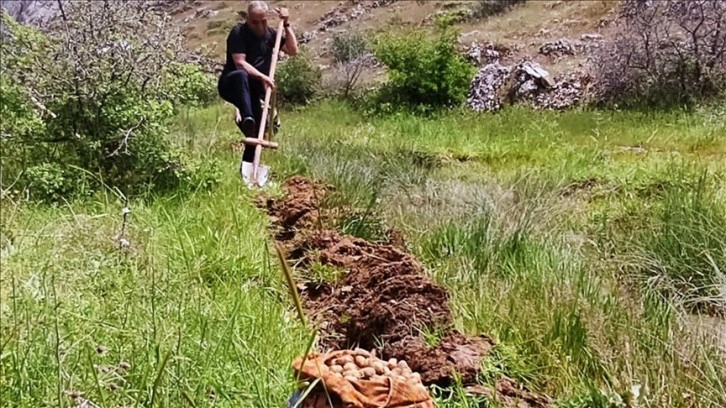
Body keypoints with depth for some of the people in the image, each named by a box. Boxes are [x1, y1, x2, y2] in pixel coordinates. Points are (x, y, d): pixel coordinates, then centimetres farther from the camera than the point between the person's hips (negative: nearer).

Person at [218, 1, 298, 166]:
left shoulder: (270, 33, 8)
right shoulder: (238, 32, -11)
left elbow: (293, 50, 5)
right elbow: (240, 63, -21)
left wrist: (286, 24, -2)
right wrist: (262, 77, -32)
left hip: (252, 90, 6)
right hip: (231, 85, -6)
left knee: (257, 133, 1)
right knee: (241, 76, -42)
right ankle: (247, 118, -56)